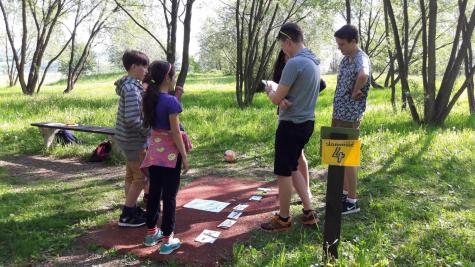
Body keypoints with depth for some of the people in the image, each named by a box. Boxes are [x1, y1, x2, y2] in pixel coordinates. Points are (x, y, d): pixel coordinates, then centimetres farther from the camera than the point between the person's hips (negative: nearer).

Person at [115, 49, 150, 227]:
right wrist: (148, 130, -15)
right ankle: (126, 216, 11)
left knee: (131, 176, 18)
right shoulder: (132, 89, -22)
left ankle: (131, 210, 32)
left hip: (128, 138, 9)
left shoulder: (132, 85, 8)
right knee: (141, 178, 2)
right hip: (134, 140, -9)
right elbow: (132, 119, -27)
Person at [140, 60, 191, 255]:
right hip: (169, 152, -7)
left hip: (154, 151, 7)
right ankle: (167, 240, 9)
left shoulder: (150, 99, 5)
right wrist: (184, 156, -10)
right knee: (169, 196, 2)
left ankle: (151, 232, 29)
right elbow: (175, 132, -17)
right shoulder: (171, 101, -18)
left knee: (154, 192, 17)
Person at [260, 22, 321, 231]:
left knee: (283, 173, 5)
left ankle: (283, 219, 18)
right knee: (292, 169, 20)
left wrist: (269, 91, 3)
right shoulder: (313, 61, 9)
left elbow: (277, 99, -18)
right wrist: (279, 90, 5)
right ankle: (308, 212, 23)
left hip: (291, 125, -9)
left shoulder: (294, 63, -20)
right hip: (307, 122, 9)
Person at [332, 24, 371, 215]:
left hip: (349, 116, -10)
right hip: (338, 113, 10)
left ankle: (352, 201, 8)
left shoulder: (361, 59, -18)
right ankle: (344, 192, 30)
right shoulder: (346, 58, 12)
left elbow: (363, 75, -42)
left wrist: (355, 92, -24)